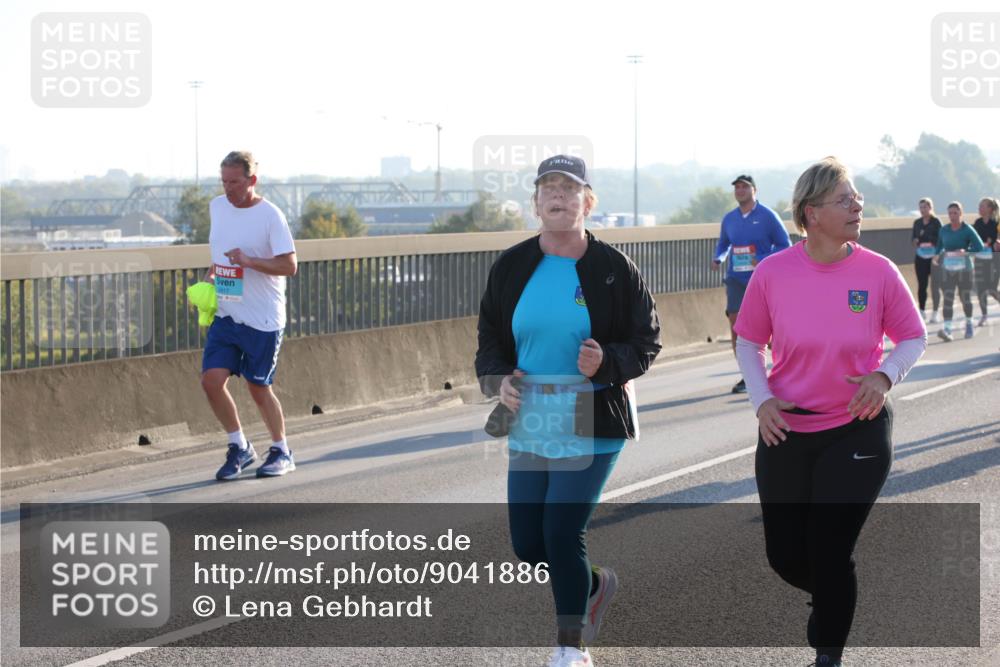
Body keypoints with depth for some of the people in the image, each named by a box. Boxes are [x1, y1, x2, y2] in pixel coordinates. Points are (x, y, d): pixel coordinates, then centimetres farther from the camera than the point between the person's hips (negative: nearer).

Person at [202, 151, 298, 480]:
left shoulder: (270, 215, -12)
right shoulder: (217, 206, 8)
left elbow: (289, 266, -15)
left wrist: (248, 261, -25)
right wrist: (213, 275, 11)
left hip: (262, 319, -5)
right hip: (224, 314, 5)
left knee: (258, 388, 3)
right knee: (211, 380, -7)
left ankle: (281, 452, 22)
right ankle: (239, 447, 11)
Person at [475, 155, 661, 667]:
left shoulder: (613, 269, -5)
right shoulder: (512, 266, 4)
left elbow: (646, 342, -1)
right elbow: (490, 337, 13)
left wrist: (607, 364, -20)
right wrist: (498, 377, -8)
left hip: (592, 423, -4)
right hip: (528, 420, 4)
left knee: (562, 534, -10)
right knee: (527, 544, 6)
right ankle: (595, 585, 38)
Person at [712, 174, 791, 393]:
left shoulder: (767, 216, -6)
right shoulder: (729, 219, 8)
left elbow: (785, 245, -5)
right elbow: (723, 244, 23)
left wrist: (763, 260, -19)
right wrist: (718, 258, 1)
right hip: (736, 279, 3)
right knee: (735, 323, -8)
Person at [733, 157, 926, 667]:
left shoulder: (878, 272, -9)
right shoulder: (772, 272, -8)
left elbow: (913, 338, 2)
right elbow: (748, 342, 5)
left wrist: (886, 374, -17)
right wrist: (761, 399, -9)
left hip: (857, 431, -1)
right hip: (785, 433, 2)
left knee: (831, 555, -4)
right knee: (785, 557, 8)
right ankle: (830, 599, 43)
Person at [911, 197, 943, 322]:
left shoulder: (936, 222, -5)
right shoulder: (917, 223, 9)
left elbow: (940, 239, -8)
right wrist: (915, 243, -8)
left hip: (934, 257, -4)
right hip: (920, 257, 4)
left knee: (935, 286, 0)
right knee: (921, 285, 5)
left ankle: (934, 313, 8)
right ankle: (921, 312, 12)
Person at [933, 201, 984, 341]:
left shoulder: (967, 230, -7)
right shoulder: (944, 230, 4)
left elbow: (979, 247, -12)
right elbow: (940, 246, 18)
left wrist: (965, 251, -24)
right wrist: (937, 255, -1)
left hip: (964, 268, -2)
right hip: (948, 268, 2)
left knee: (966, 298, 11)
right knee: (948, 299, -11)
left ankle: (969, 324, 34)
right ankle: (947, 330, -19)